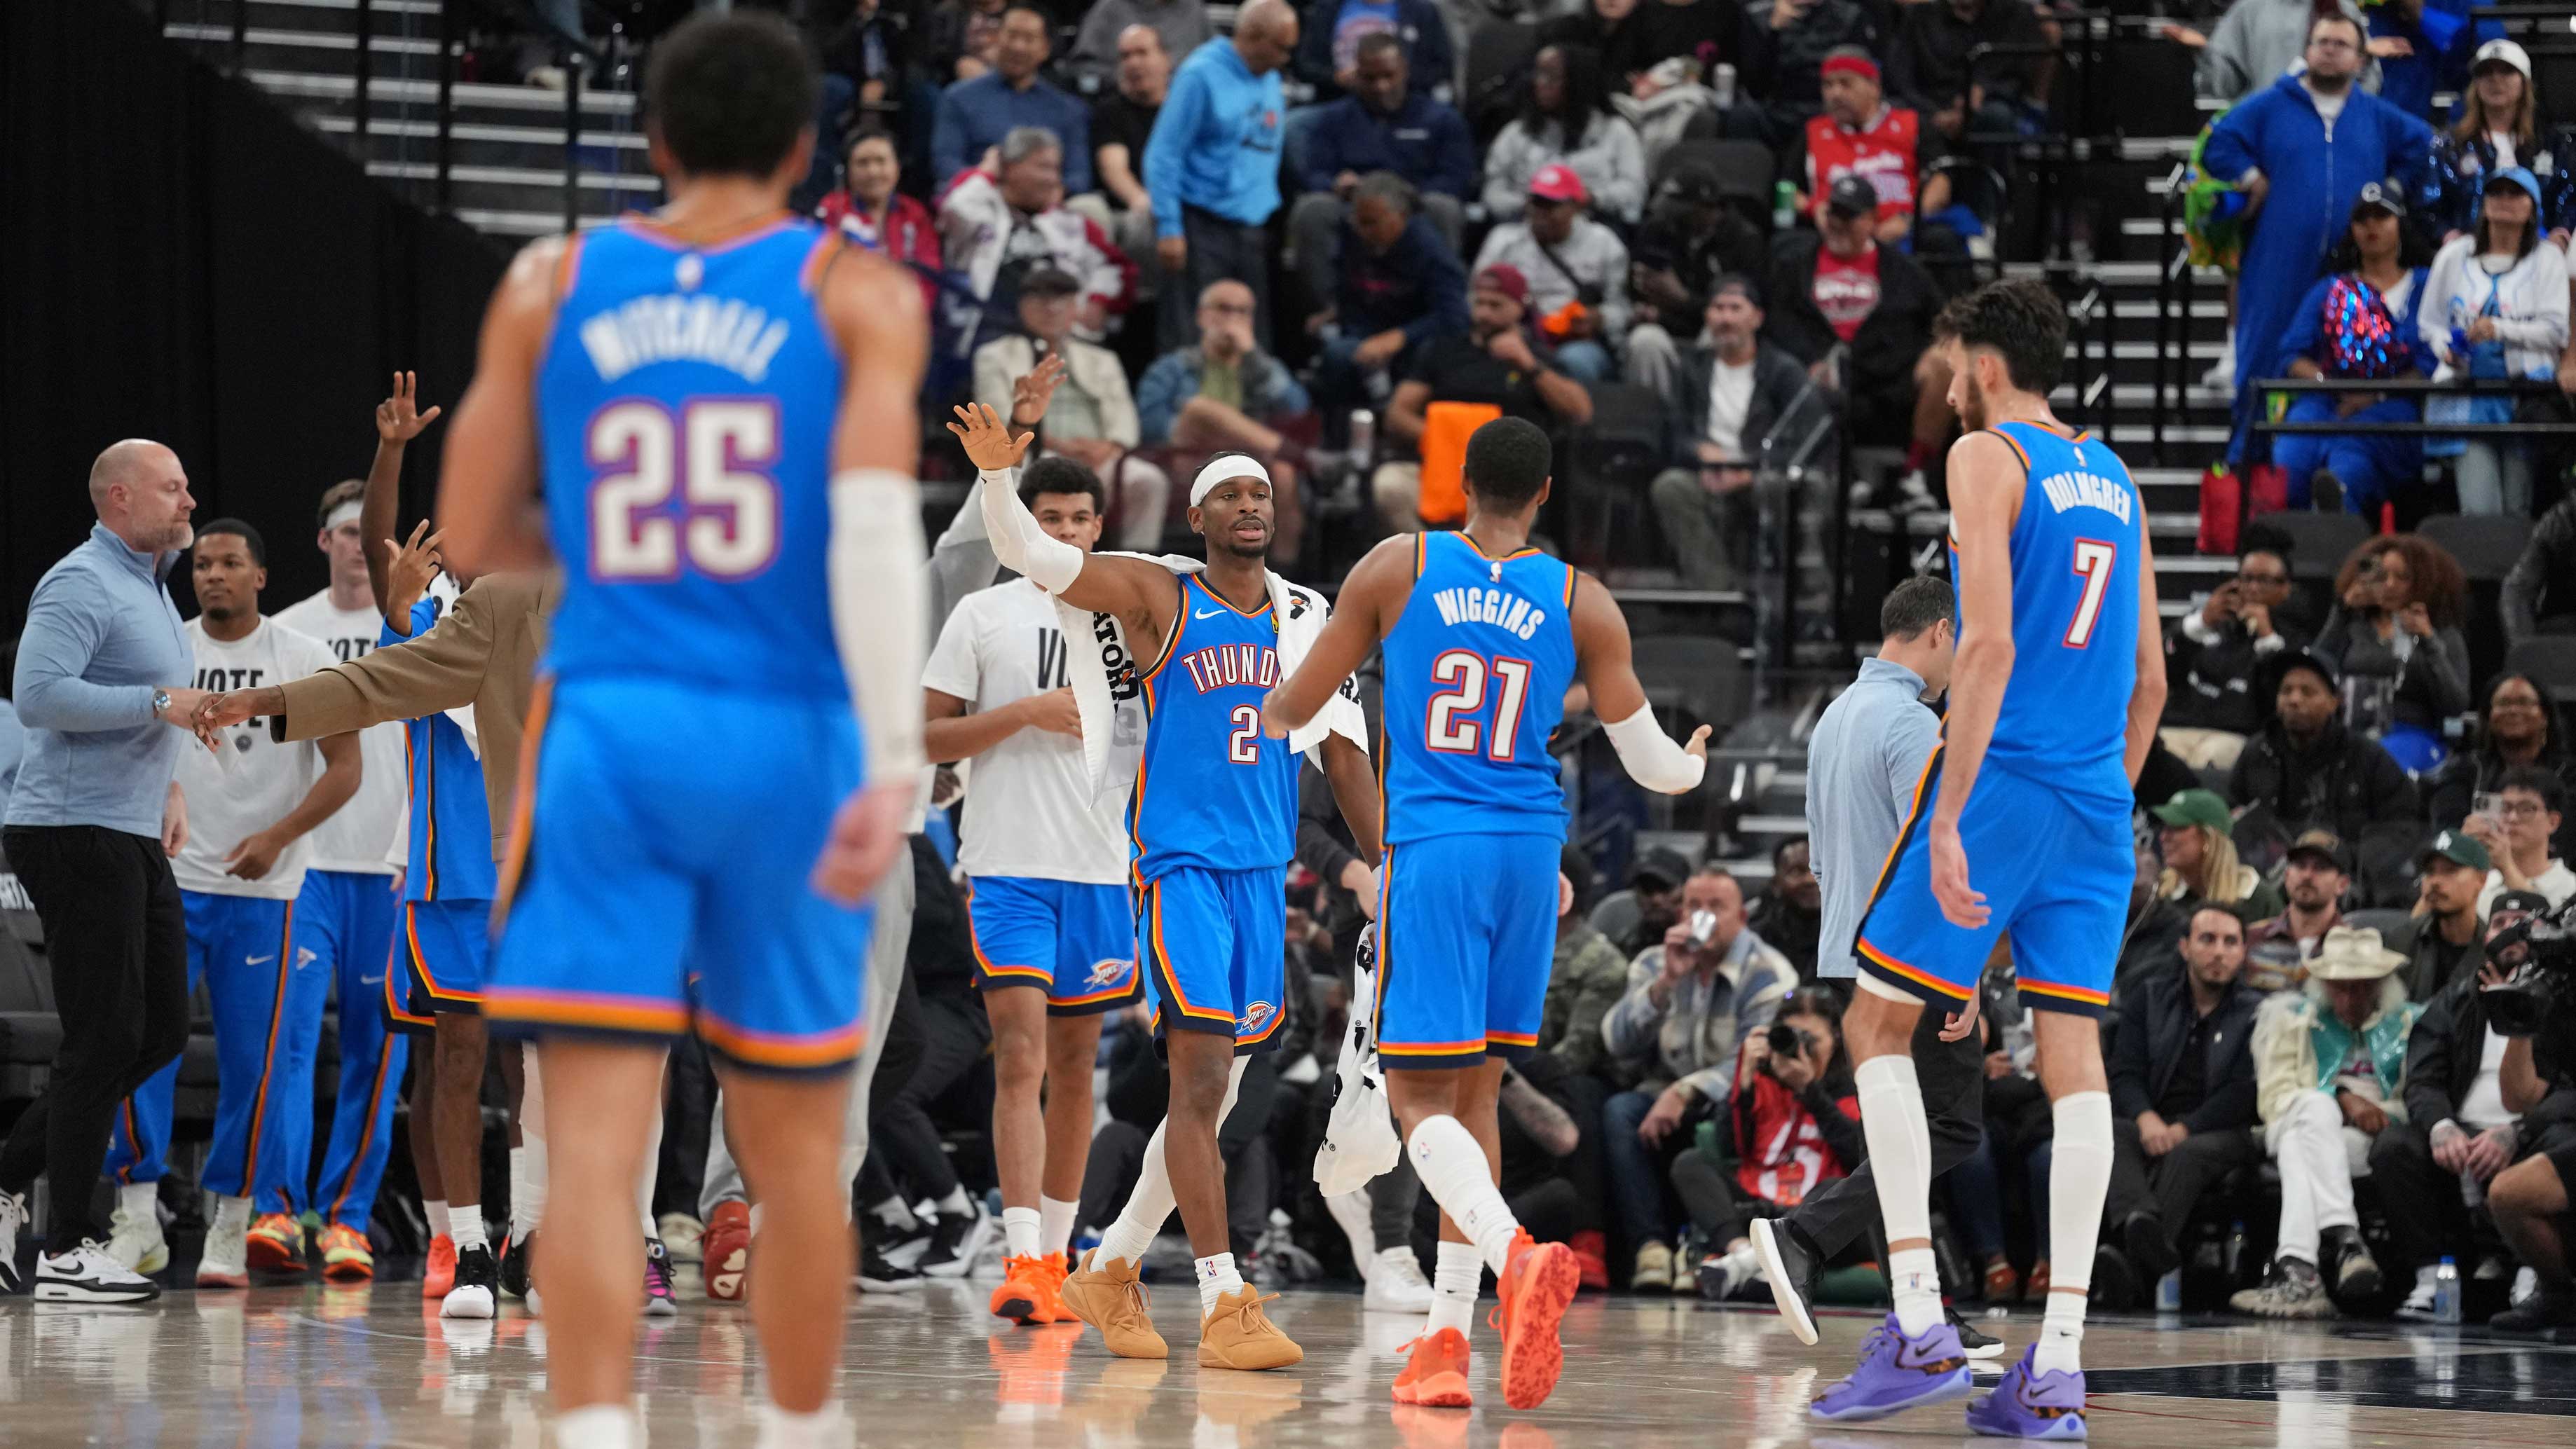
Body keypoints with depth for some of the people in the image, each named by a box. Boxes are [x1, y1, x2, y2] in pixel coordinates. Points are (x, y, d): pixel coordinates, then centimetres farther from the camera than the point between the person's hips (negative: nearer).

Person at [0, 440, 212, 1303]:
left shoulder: (151, 586, 19)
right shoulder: (83, 585, -13)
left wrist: (168, 783, 17)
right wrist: (159, 703, -22)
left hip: (132, 837, 10)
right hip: (75, 834, -10)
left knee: (159, 1031, 10)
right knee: (105, 1038, -9)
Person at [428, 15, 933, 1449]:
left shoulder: (551, 287, 8)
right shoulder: (859, 292, 2)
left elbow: (474, 537, 11)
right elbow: (875, 518, -13)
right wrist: (896, 758, -20)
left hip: (606, 728, 0)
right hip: (786, 738, 0)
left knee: (598, 1140, -7)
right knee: (795, 1145, 15)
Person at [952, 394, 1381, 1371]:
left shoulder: (1304, 617, 12)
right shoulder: (1158, 597, -2)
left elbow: (1341, 752, 17)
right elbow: (1029, 554, -10)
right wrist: (1000, 469, -29)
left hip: (1264, 875, 6)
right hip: (1179, 864, -6)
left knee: (1215, 1095, 10)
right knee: (1202, 1076, -14)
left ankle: (1110, 1272, 25)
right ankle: (1224, 1308, -16)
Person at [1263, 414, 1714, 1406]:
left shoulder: (1396, 569, 2)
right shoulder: (1582, 604, 5)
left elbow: (1292, 709, 10)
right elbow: (1655, 767, 10)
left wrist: (1256, 722, 35)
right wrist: (1695, 764, 35)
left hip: (1433, 851, -3)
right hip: (1530, 853, 3)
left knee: (1420, 1097, -5)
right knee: (1474, 1092, 14)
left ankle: (1516, 1255, -34)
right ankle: (1448, 1340, 12)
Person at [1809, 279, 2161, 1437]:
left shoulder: (1986, 456, -5)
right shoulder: (2113, 480, 17)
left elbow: (1990, 645, -16)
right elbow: (2149, 678, 19)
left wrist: (1948, 820, -18)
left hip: (2001, 776, -7)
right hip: (2097, 796, 7)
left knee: (1878, 1024, 2)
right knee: (2072, 1052, 3)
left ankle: (1921, 1329, -8)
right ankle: (2057, 1362, -2)